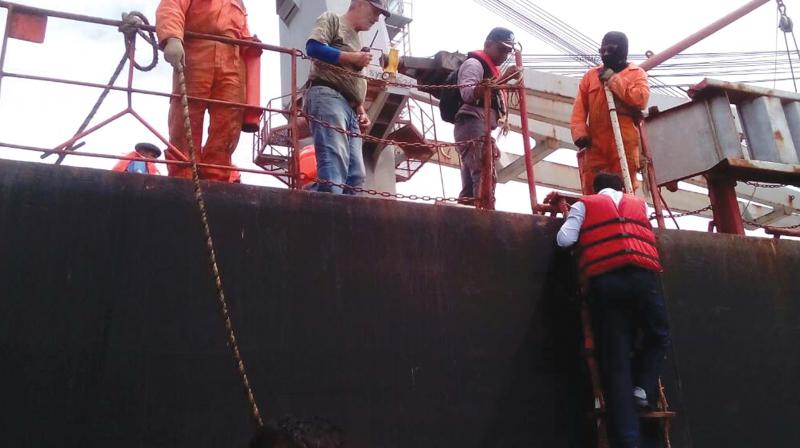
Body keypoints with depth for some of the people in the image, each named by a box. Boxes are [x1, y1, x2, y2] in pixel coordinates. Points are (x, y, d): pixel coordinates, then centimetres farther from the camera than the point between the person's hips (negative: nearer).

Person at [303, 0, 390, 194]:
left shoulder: (356, 40, 32)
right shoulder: (332, 19, 11)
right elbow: (313, 47, -8)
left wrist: (361, 111, 15)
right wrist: (352, 57, -2)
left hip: (349, 108, 8)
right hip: (327, 95, -8)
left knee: (356, 173, -5)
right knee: (334, 163, -25)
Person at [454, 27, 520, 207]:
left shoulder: (491, 70, 29)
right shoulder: (474, 63, 0)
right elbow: (467, 93, -19)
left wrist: (491, 142, 23)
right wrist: (501, 80, -25)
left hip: (481, 130, 10)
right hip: (472, 126, -10)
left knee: (471, 186, 3)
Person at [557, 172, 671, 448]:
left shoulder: (584, 205, 20)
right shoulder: (640, 204, 28)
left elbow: (564, 239, 10)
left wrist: (571, 217, 30)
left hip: (604, 281, -1)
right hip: (643, 276, 1)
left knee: (616, 358, -4)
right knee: (658, 337, 25)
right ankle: (643, 387, 0)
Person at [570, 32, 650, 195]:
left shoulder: (636, 73, 10)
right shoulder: (591, 75, 18)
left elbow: (641, 99, -10)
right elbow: (580, 107, 10)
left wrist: (613, 79, -6)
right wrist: (580, 133, -5)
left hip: (624, 142, -3)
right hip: (595, 143, 3)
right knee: (591, 189, 0)